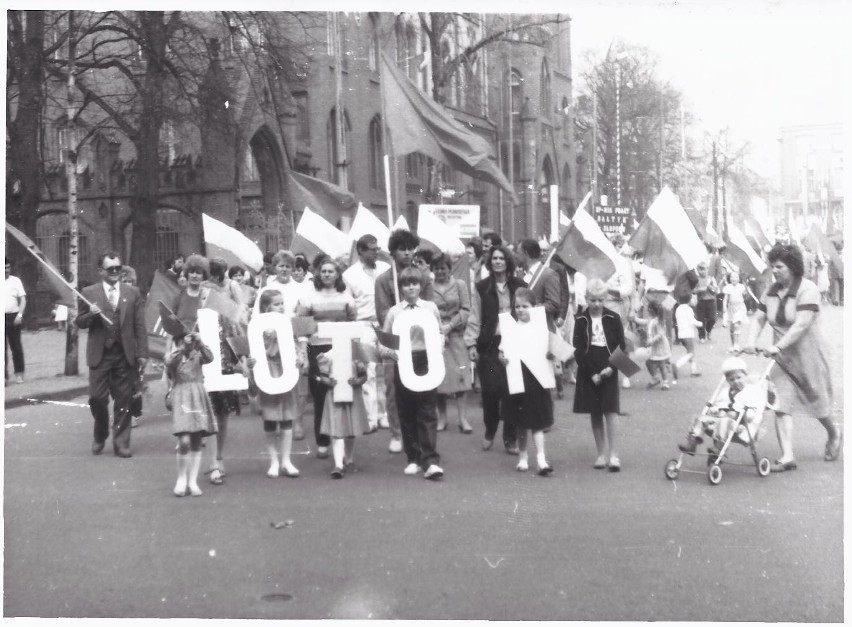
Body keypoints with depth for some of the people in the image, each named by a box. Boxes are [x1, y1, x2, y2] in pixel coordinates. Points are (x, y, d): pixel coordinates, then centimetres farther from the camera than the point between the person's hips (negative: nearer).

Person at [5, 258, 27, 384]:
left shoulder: (15, 281, 3)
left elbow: (23, 299, 2)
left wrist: (19, 315, -10)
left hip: (13, 317, -1)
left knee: (16, 347, 3)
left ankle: (19, 374, 9)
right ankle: (4, 374, 8)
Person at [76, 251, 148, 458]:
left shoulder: (133, 293, 7)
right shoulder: (89, 293, 5)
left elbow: (140, 326, 5)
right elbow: (80, 323, 8)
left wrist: (142, 354, -1)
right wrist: (90, 315, -14)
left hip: (125, 355, 1)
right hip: (100, 355, -1)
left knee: (123, 401, 3)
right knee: (97, 397, -2)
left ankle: (121, 444, 11)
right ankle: (100, 434, 24)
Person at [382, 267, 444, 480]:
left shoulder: (430, 308, 4)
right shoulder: (394, 311, 5)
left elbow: (439, 334, 11)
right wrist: (392, 352, -12)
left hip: (426, 362, -1)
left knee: (427, 412, -5)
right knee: (406, 414, 6)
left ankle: (430, 461, -7)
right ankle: (413, 459, 16)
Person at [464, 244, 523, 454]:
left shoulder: (519, 286, 5)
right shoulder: (482, 288, 4)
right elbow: (474, 318, 4)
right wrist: (471, 343, -2)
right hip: (489, 344, 0)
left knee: (511, 391, -3)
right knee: (490, 389, -2)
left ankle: (510, 438, 8)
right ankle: (489, 431, 22)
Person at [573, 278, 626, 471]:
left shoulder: (613, 318, -1)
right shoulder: (581, 320, -1)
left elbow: (621, 347, 1)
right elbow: (578, 350, -3)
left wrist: (611, 368, -13)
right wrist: (591, 373, -11)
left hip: (608, 371, -1)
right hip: (588, 372, 1)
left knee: (610, 411, -8)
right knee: (595, 414, 6)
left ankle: (614, 455, -6)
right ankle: (601, 454, 14)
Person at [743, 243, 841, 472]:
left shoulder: (807, 289, -16)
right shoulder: (771, 292, 3)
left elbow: (802, 324, -25)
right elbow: (758, 319, 4)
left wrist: (778, 346, -31)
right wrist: (751, 341, -14)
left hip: (807, 355, -5)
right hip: (782, 358, 5)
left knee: (817, 402, 11)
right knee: (781, 405, -7)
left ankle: (834, 434, 41)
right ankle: (787, 457, -6)